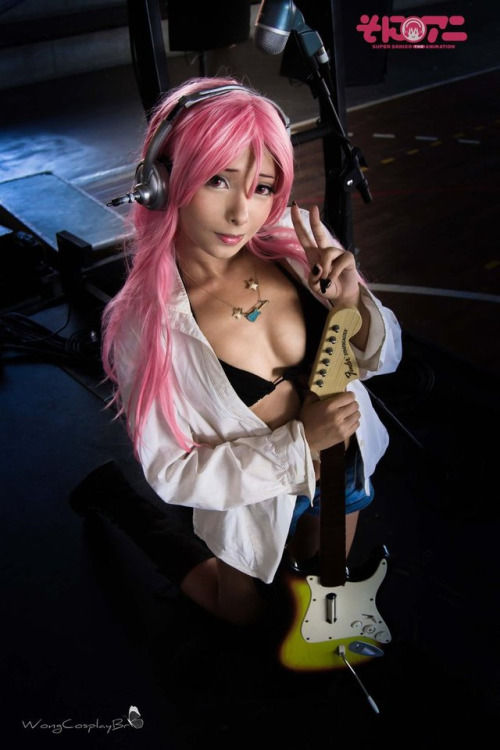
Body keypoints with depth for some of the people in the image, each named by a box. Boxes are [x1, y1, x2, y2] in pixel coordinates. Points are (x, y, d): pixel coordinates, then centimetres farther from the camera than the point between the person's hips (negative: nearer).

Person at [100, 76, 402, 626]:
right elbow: (170, 471, -22)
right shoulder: (145, 322, -29)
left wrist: (351, 303, -32)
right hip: (253, 501, -3)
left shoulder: (296, 242, -22)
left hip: (346, 465, 4)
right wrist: (299, 441, -30)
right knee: (244, 619, 29)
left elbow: (384, 358, -10)